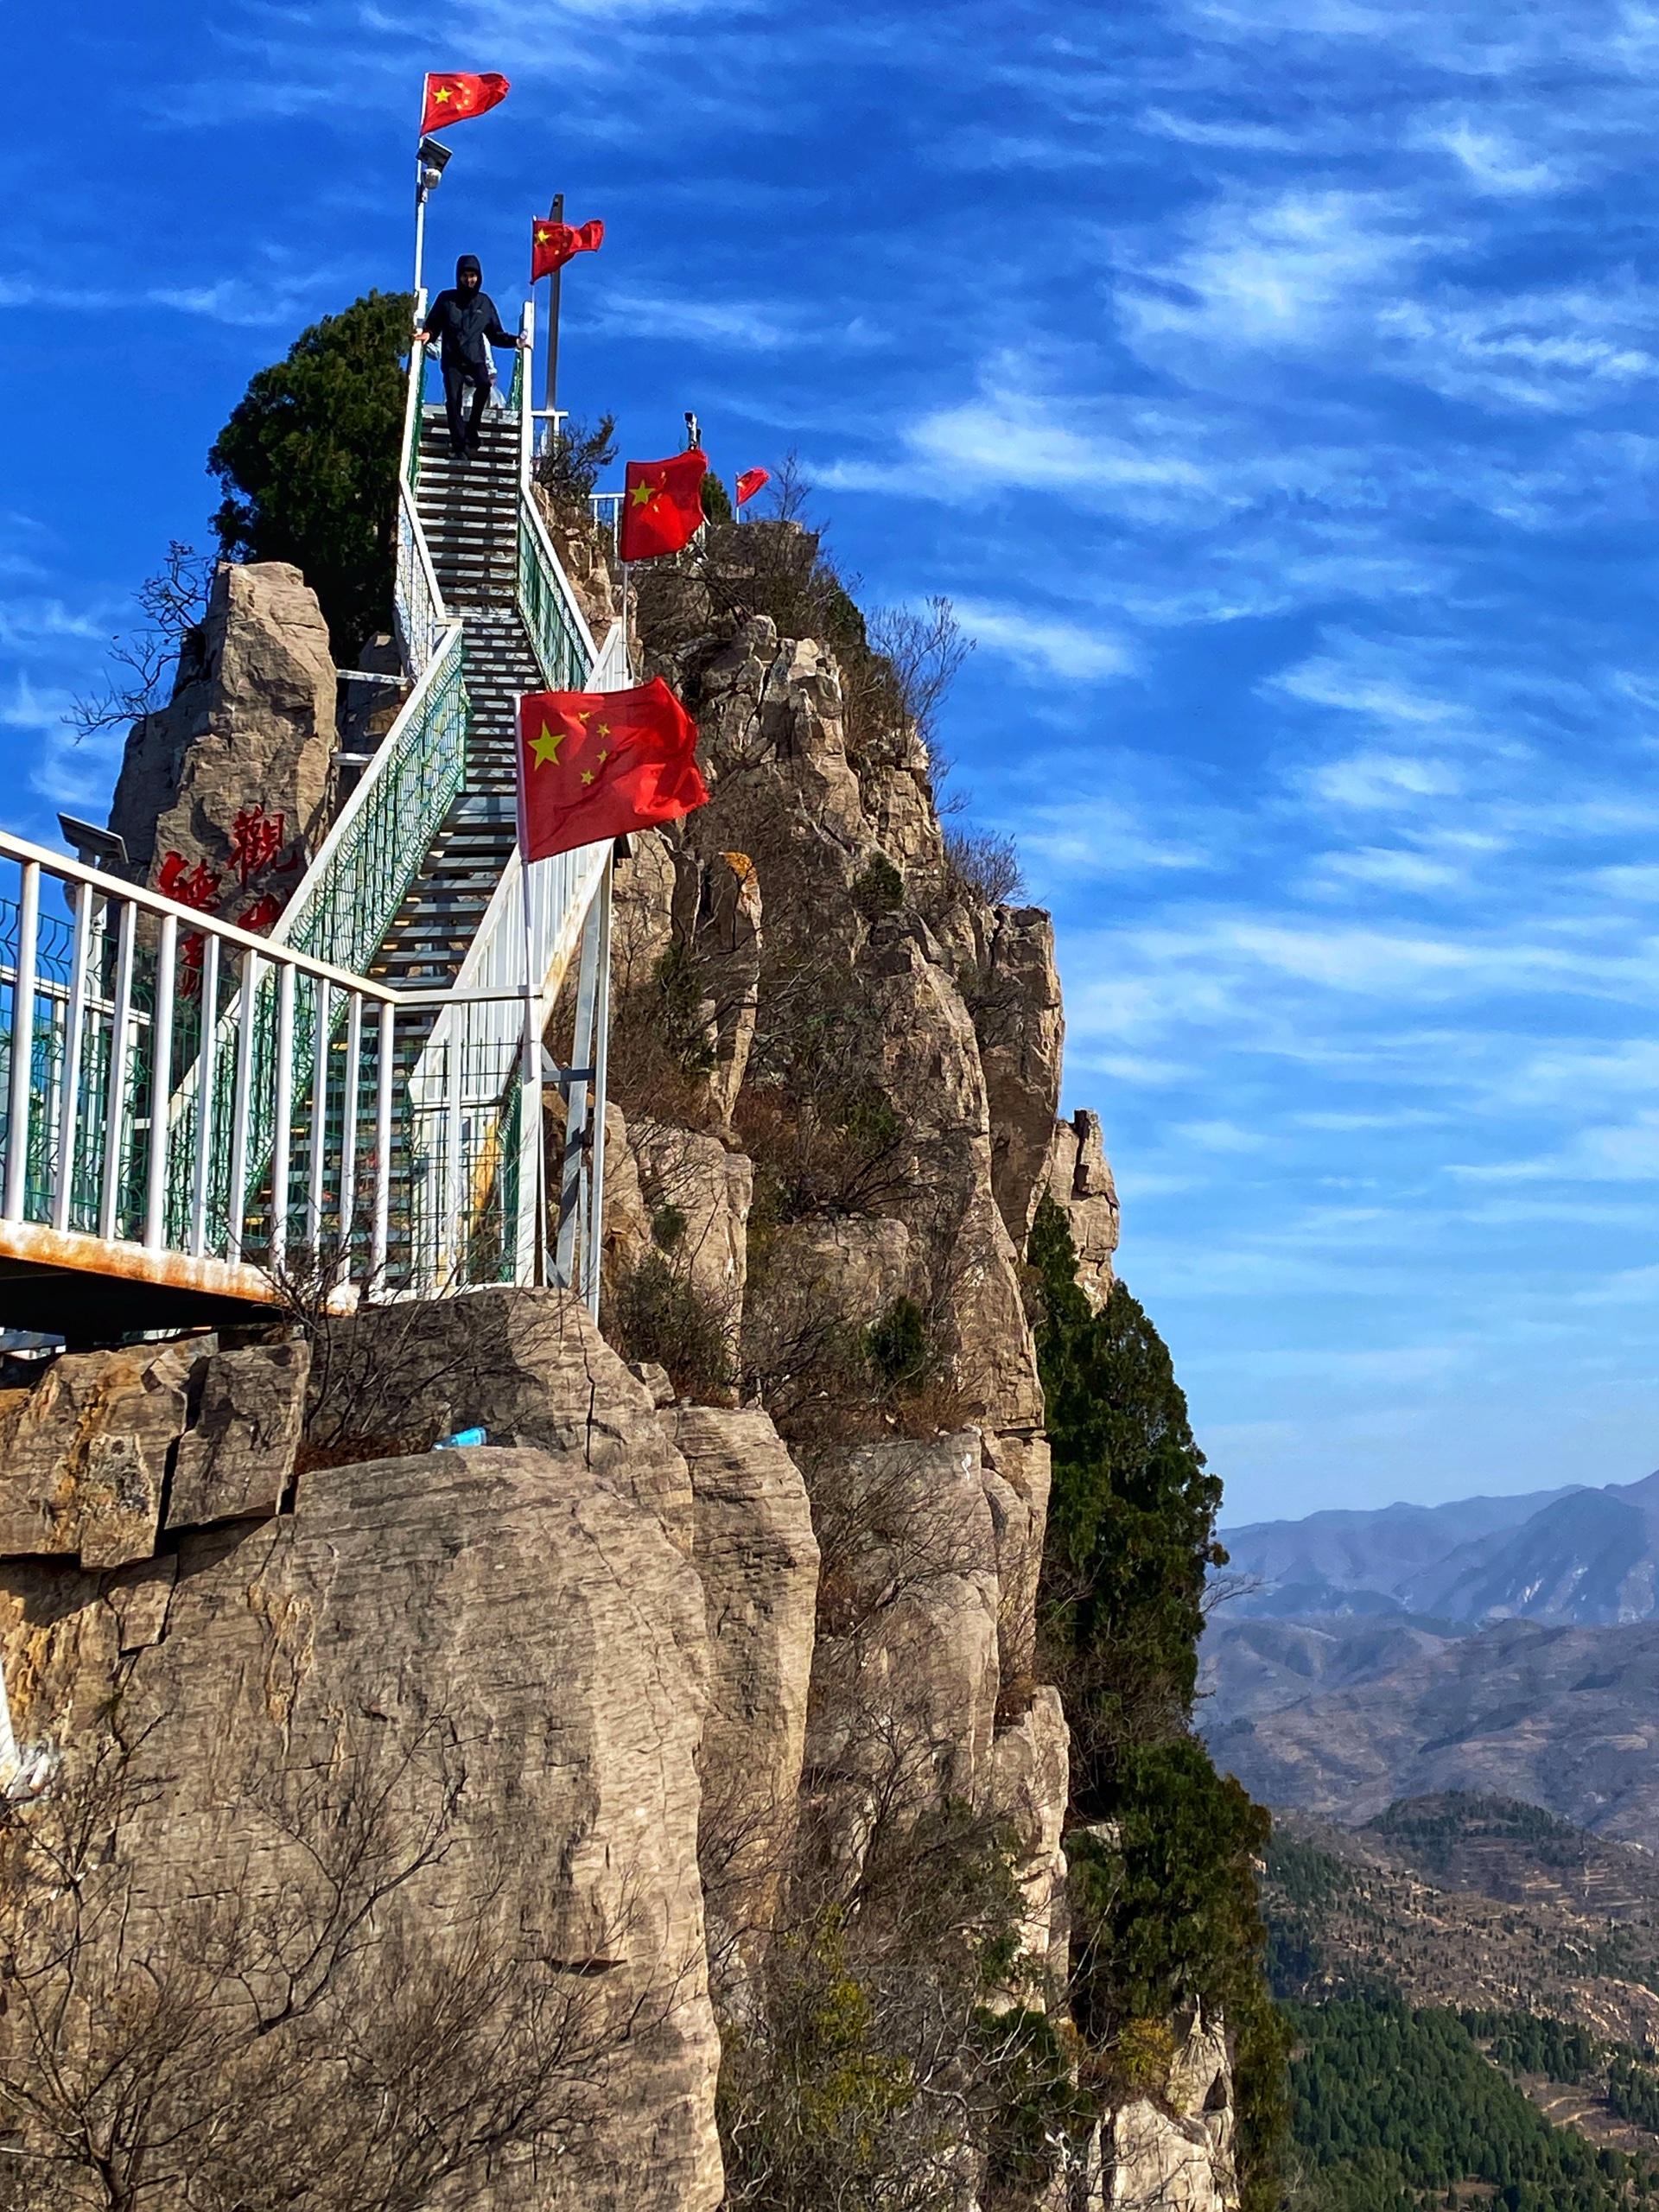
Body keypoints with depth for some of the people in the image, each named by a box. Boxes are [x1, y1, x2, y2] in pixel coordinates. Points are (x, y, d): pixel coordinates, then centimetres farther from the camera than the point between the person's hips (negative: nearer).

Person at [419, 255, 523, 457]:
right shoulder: (446, 299, 8)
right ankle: (460, 443, -10)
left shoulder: (484, 302, 12)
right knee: (453, 399, -13)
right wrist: (427, 334, -12)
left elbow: (495, 334, 16)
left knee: (484, 385, -29)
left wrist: (515, 341, 2)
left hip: (476, 358, 0)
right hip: (452, 359, 0)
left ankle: (471, 432, -17)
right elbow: (432, 326, 10)